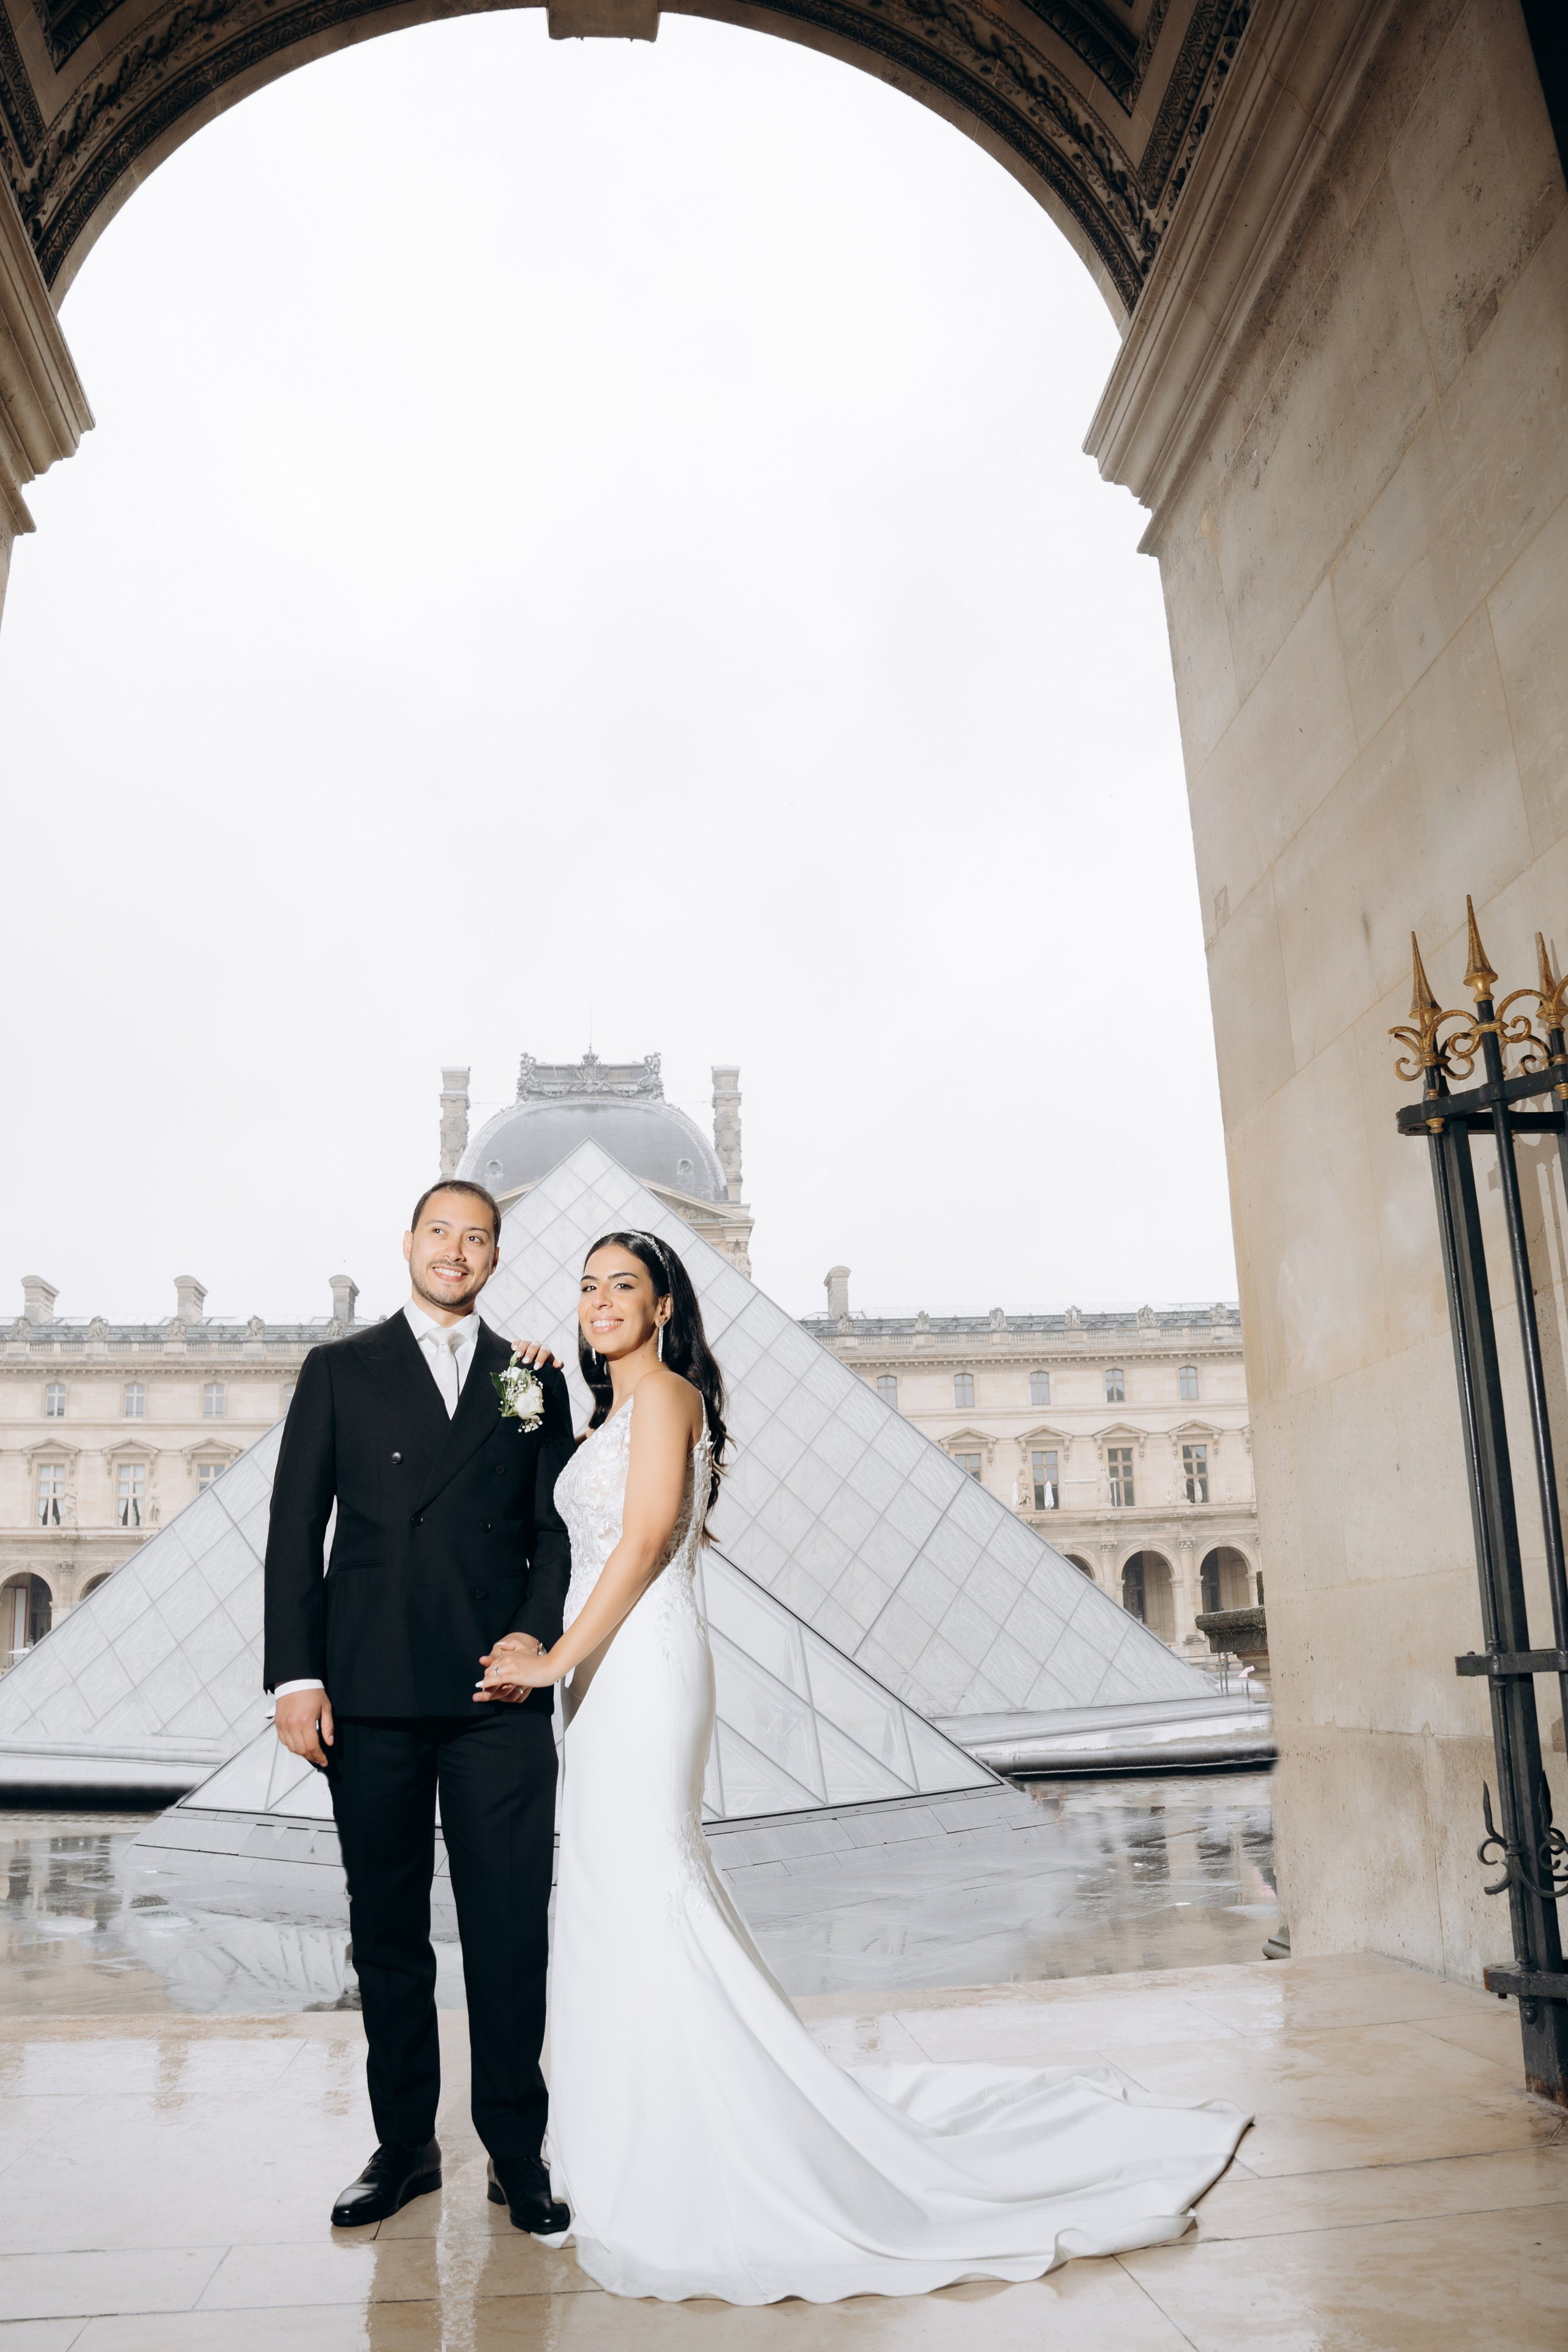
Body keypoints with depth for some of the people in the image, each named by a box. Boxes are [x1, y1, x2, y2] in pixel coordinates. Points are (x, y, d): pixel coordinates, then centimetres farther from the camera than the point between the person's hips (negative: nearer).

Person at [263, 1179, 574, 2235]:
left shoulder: (534, 1380, 11)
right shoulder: (339, 1371, 7)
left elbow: (556, 1529, 10)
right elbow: (296, 1531, 3)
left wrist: (537, 1632, -7)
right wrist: (296, 1675, -5)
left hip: (497, 1694, 0)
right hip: (369, 1696, 0)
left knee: (511, 1930, 2)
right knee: (387, 1931, 11)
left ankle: (517, 2148, 17)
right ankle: (405, 2144, 26)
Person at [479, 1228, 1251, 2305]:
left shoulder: (663, 1395, -8)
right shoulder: (614, 1413, 21)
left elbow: (645, 1541, -17)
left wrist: (558, 1658, -17)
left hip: (640, 1664, -9)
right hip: (611, 1677, 9)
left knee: (647, 1901, -7)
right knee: (625, 1908, 11)